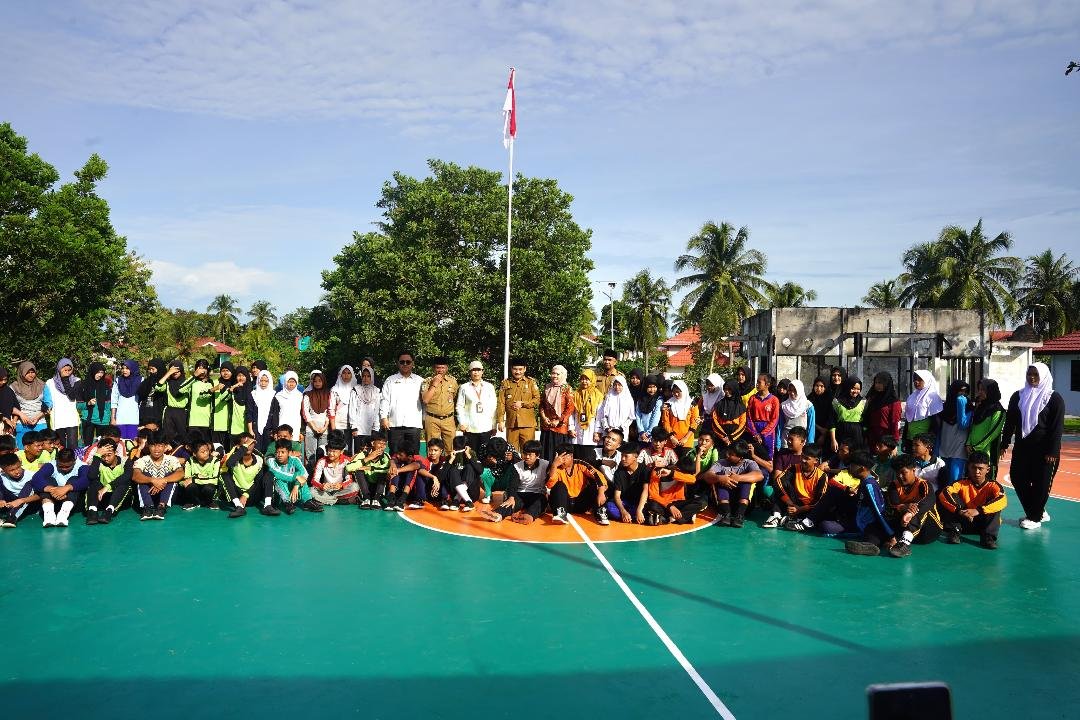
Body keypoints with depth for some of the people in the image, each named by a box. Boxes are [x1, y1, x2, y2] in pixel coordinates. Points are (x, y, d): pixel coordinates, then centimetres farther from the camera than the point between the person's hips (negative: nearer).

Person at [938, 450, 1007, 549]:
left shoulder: (993, 485, -9)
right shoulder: (962, 483, -6)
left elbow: (1003, 500, -31)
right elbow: (944, 493, -24)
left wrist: (978, 510, -42)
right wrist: (959, 510, -39)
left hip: (984, 524, 0)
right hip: (964, 523, 1)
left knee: (996, 503, -22)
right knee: (951, 497, -18)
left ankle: (988, 536, -28)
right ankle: (954, 531, -20)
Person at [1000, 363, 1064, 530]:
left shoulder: (1054, 398, -5)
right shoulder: (1018, 396, 7)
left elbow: (1057, 427, -9)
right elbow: (1010, 422, 9)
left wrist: (1053, 452, -14)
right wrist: (1004, 444, 5)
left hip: (1043, 449, -5)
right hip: (1022, 447, 5)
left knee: (1041, 483, 2)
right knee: (1018, 479, 5)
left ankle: (1035, 518, 15)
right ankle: (1039, 512, 22)